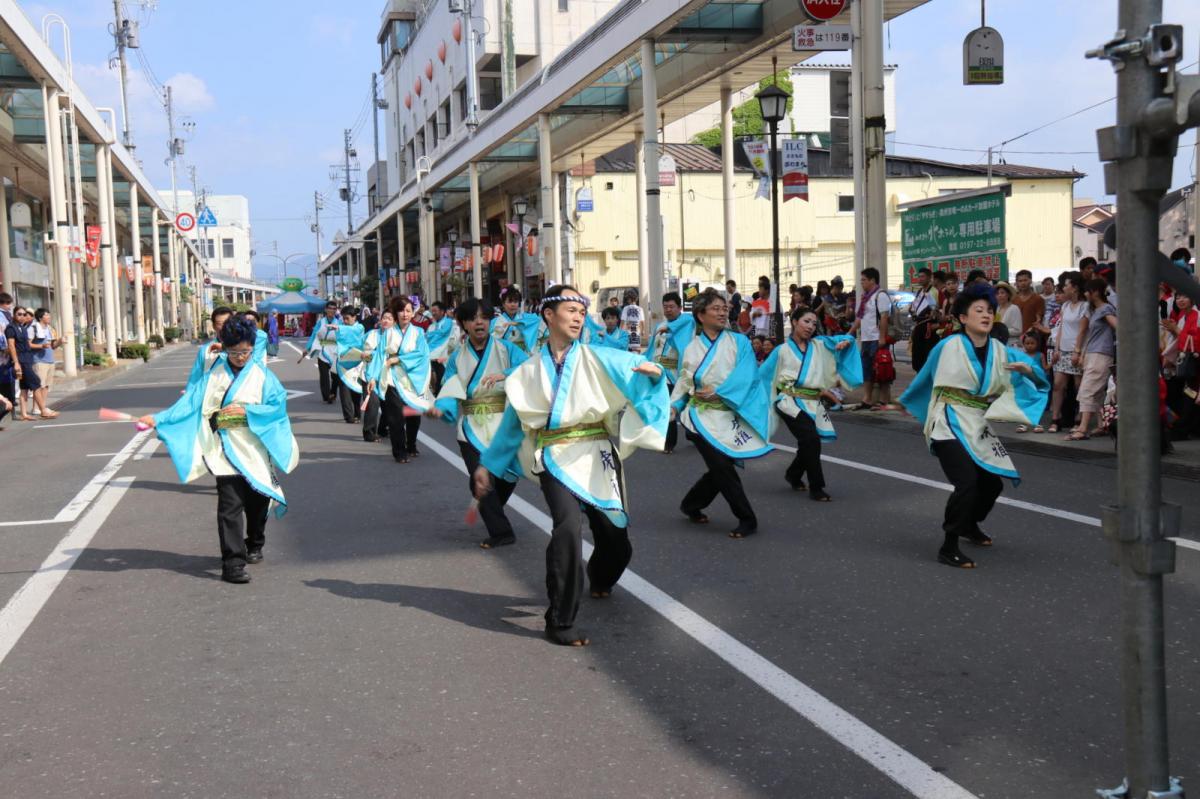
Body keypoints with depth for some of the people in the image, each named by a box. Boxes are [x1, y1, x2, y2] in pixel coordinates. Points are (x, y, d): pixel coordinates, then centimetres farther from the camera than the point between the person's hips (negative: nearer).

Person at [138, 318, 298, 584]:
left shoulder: (262, 375, 3)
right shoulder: (214, 375, 4)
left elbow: (279, 405, -6)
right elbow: (190, 402, -3)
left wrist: (246, 410, -15)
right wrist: (158, 419, -13)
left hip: (255, 451, 1)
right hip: (226, 452, -1)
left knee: (257, 502, 12)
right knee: (230, 505, -10)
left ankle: (254, 546, 37)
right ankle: (233, 563, -12)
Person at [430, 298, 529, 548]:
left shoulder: (506, 349, 0)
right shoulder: (457, 358, 6)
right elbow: (451, 392, -3)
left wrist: (504, 375, -32)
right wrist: (440, 408, -24)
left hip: (504, 426, 0)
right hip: (472, 429, 1)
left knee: (507, 476, 7)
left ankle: (492, 514, 39)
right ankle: (500, 532, 2)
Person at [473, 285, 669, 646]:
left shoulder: (598, 359, 6)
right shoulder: (529, 372, 9)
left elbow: (637, 367, -5)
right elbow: (510, 424, 17)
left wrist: (653, 371, -29)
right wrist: (487, 465, 17)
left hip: (597, 456, 2)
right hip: (555, 459, -1)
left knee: (616, 539, 9)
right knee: (567, 526, -27)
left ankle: (599, 580, 48)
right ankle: (560, 621, -16)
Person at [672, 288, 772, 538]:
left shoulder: (739, 343, 3)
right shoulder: (692, 349, 7)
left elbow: (745, 376, -10)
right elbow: (684, 383, 4)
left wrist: (718, 392, -17)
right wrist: (674, 406, -10)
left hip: (729, 416, 1)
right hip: (701, 417, -1)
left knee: (720, 470, 5)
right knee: (723, 468, -10)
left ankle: (691, 505, 31)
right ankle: (747, 519, 2)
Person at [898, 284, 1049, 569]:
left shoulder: (1001, 352, 2)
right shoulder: (948, 347, -10)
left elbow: (1039, 379, 4)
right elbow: (925, 379, 7)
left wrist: (1027, 368, -19)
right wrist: (908, 403, 20)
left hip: (978, 427, 6)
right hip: (950, 426, -6)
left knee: (993, 482, 14)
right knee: (967, 483, -21)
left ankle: (970, 525, 44)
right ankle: (948, 548, -10)